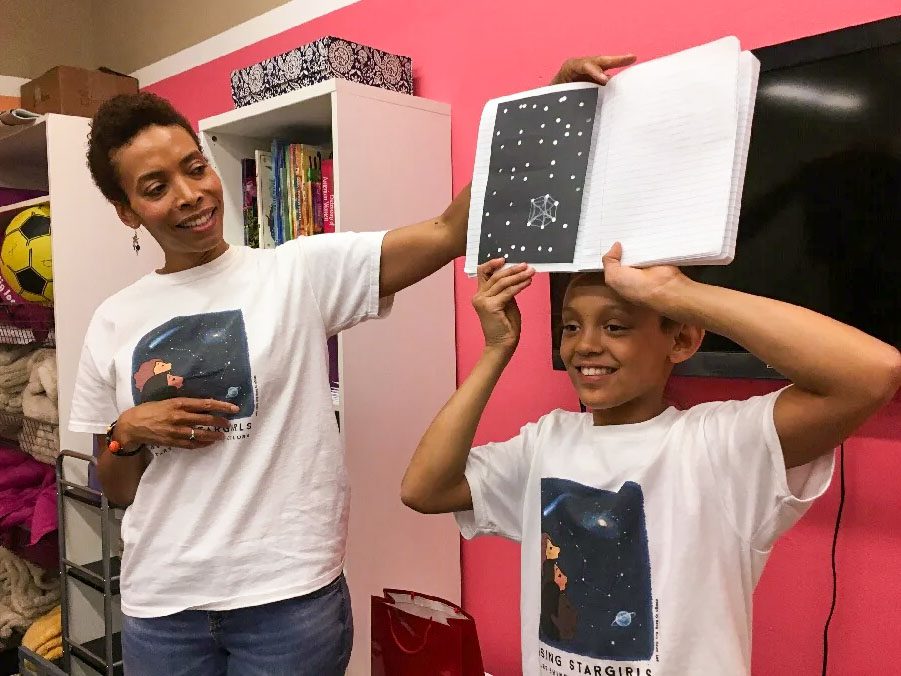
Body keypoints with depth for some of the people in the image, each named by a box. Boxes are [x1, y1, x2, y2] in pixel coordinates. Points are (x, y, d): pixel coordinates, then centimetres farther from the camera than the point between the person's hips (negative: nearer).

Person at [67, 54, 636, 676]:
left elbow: (449, 233, -18)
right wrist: (128, 433, -11)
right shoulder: (115, 322, 3)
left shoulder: (299, 271, -7)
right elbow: (116, 491, 11)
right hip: (161, 607, 4)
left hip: (291, 597, -3)